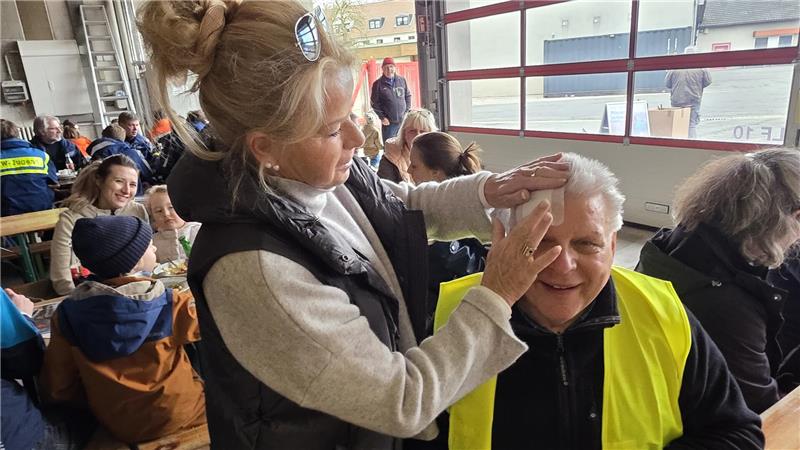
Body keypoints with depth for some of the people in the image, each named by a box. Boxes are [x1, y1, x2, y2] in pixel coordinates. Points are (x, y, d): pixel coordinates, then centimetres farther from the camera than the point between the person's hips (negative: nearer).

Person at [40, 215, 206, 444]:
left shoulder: (68, 314, -14)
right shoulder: (171, 306, -25)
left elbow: (56, 389, -6)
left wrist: (103, 397, 10)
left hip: (114, 424, 5)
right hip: (176, 416, -4)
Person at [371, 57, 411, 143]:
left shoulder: (402, 80, 7)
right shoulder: (378, 84, -2)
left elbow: (408, 96, 14)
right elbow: (374, 103, -2)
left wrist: (407, 112, 5)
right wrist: (382, 117, -8)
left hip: (403, 120, 3)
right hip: (388, 122, -3)